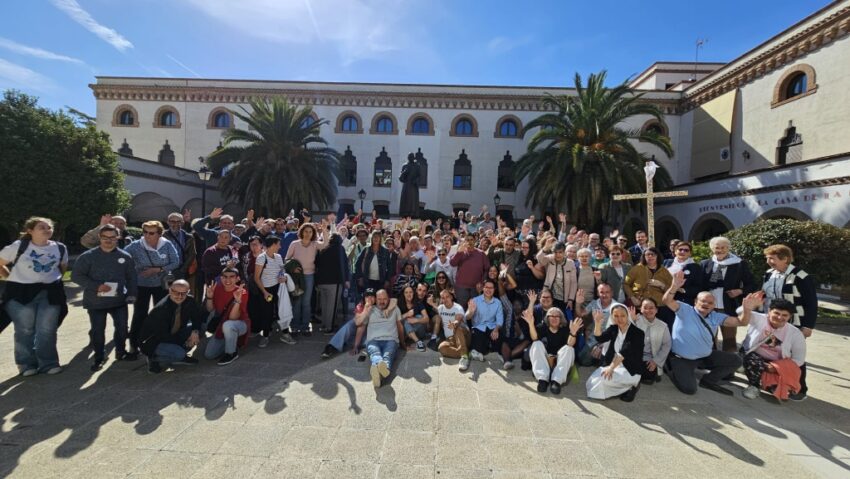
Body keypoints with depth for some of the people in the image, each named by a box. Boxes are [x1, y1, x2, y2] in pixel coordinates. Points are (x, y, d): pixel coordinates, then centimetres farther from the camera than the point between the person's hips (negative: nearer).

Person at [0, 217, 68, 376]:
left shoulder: (60, 248, 3)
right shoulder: (18, 246, -6)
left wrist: (53, 279, 8)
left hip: (50, 292, 2)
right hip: (21, 292, -2)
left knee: (47, 330, 6)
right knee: (25, 331, 7)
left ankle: (49, 363, 14)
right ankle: (27, 364, 19)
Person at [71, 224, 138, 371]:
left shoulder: (125, 256, 1)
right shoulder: (88, 256, -4)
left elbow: (131, 278, 7)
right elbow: (76, 275, -5)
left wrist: (131, 294, 0)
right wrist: (96, 286, -17)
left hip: (119, 300, 1)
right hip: (95, 301, -1)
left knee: (122, 327, 5)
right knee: (97, 330, 7)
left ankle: (121, 351, 28)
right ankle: (99, 357, 24)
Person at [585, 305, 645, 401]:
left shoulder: (637, 333, -15)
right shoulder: (613, 329, 4)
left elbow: (624, 352, -26)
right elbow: (600, 338, -11)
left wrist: (611, 368, -36)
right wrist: (598, 323, -28)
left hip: (630, 370, -6)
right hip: (612, 365, 6)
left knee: (604, 378, -29)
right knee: (592, 384, -12)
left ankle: (632, 384, -4)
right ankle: (624, 388, 6)